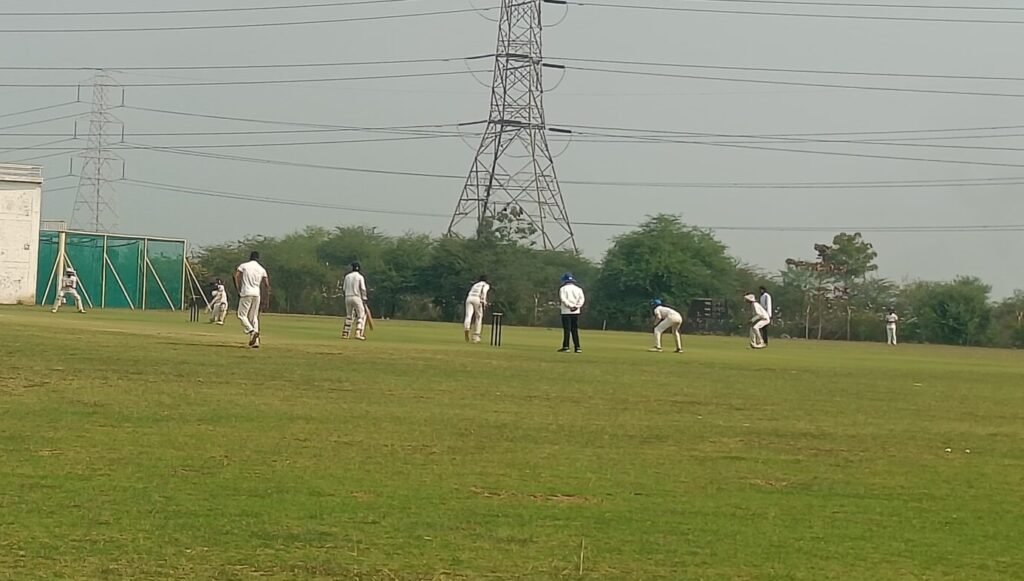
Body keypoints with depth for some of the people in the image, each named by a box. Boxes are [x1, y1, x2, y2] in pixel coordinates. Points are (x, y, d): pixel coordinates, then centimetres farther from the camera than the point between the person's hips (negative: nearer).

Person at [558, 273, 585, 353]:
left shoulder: (563, 288, 0)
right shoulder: (578, 289, 11)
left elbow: (563, 299, -15)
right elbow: (582, 298, -1)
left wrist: (570, 306, -17)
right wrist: (577, 306, -11)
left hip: (566, 312, -4)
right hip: (576, 312, 4)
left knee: (567, 330, -2)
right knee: (575, 330, 8)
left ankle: (566, 347, -5)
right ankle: (577, 347, 3)